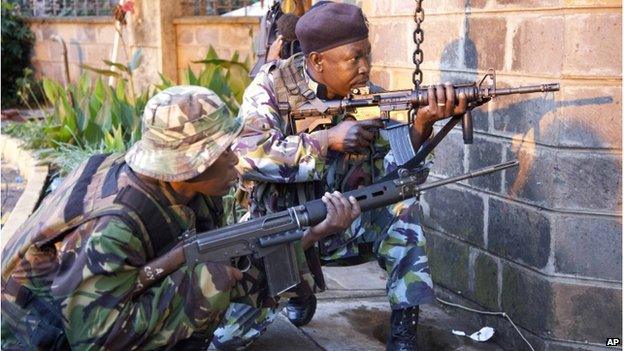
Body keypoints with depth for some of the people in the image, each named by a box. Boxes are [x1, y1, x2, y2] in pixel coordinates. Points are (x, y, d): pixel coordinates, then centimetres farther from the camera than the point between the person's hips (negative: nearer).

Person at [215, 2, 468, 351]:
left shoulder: (372, 98, -3)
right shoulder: (273, 84, -11)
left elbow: (390, 170, -12)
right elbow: (245, 155, -25)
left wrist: (421, 125, -30)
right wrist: (328, 139, -31)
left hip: (344, 226, 2)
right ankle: (297, 287, 16)